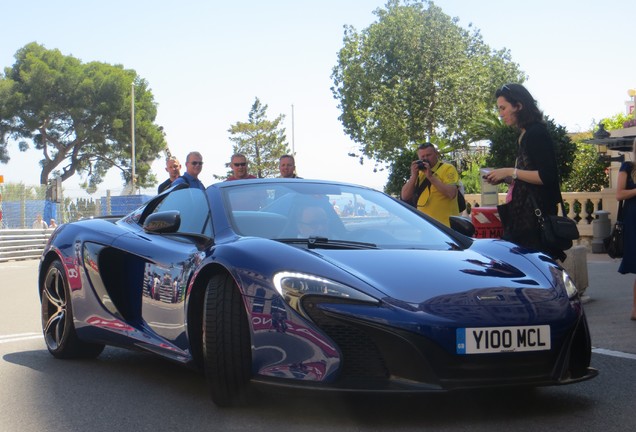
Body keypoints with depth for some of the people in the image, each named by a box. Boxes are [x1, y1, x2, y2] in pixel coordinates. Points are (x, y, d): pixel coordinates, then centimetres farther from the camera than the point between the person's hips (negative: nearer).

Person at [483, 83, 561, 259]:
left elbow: (547, 177, -17)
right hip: (523, 213, 9)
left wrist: (511, 172, -13)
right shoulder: (524, 136, 18)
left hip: (536, 213, -9)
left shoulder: (537, 133, -10)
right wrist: (506, 179, 11)